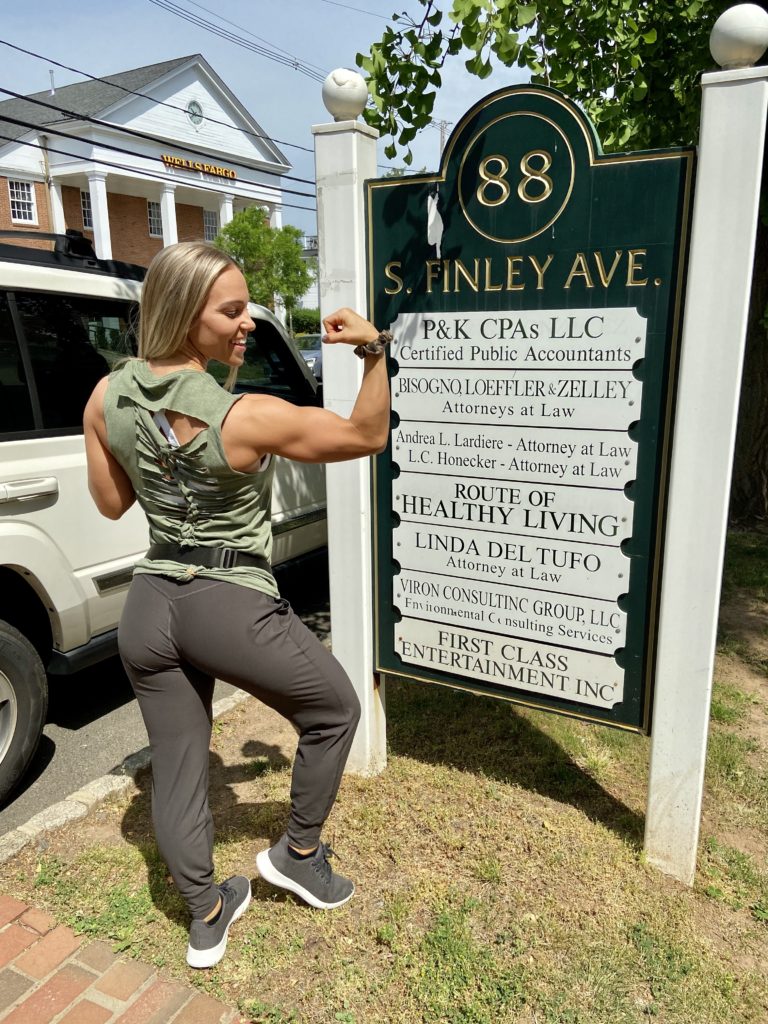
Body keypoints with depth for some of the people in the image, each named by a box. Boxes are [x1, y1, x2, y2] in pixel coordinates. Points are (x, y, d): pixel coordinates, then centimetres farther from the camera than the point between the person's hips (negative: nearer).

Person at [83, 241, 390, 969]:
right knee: (334, 710, 19)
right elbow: (369, 436, -11)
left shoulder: (107, 398, -3)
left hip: (149, 604, 6)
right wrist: (374, 350, -13)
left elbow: (111, 504, 9)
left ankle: (205, 920, 39)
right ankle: (296, 854, 34)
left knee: (176, 768, 19)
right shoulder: (246, 418, -20)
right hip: (231, 606, -6)